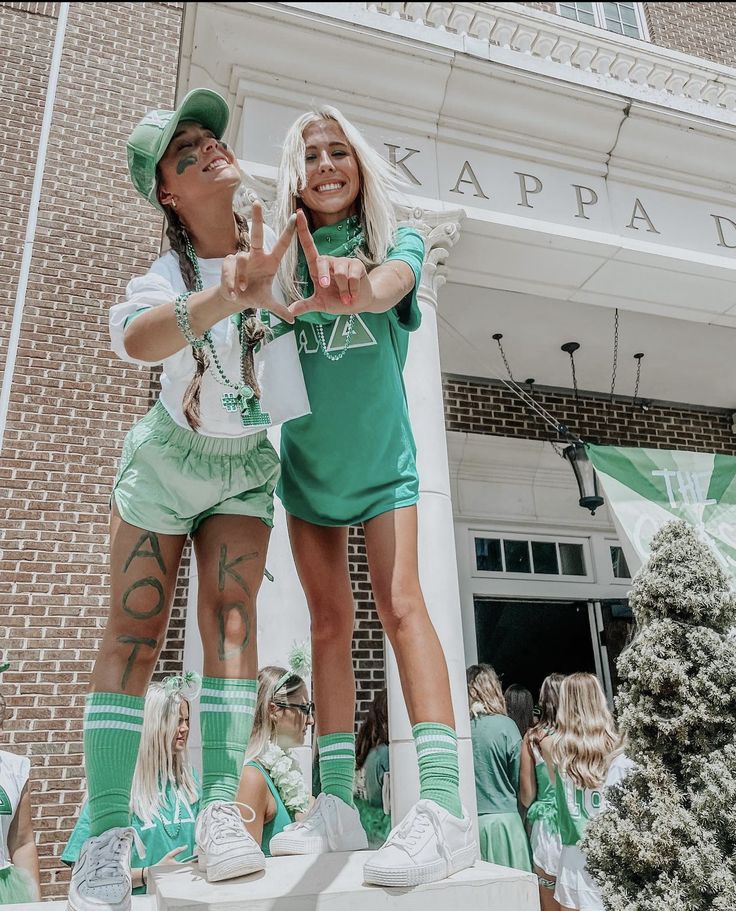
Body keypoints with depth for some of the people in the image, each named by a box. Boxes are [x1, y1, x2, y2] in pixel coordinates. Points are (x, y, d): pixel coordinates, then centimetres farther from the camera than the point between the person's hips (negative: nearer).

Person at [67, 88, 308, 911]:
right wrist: (232, 293, -60)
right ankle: (107, 828, 1)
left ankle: (220, 805, -11)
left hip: (245, 467, 2)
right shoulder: (165, 276, -20)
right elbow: (136, 337, -44)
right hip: (166, 458, -2)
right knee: (134, 632, -5)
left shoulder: (280, 246, -9)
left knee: (230, 613, -14)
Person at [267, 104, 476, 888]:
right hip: (307, 465, 3)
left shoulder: (396, 240, -3)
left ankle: (443, 808, -17)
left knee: (399, 602, -16)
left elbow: (392, 282, -27)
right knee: (329, 622, 3)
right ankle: (337, 808, 9)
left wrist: (356, 286, -49)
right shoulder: (282, 258, 3)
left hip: (382, 460, -2)